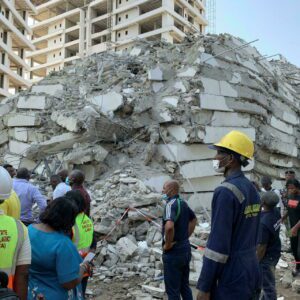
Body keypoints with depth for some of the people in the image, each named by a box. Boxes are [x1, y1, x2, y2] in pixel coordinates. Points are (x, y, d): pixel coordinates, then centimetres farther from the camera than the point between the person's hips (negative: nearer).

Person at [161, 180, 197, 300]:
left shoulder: (171, 204, -20)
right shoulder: (183, 203, 9)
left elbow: (169, 226, -37)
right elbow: (194, 220, 25)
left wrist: (168, 244, -22)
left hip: (174, 251, -9)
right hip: (185, 248, 9)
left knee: (172, 290, 3)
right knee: (184, 286, 18)